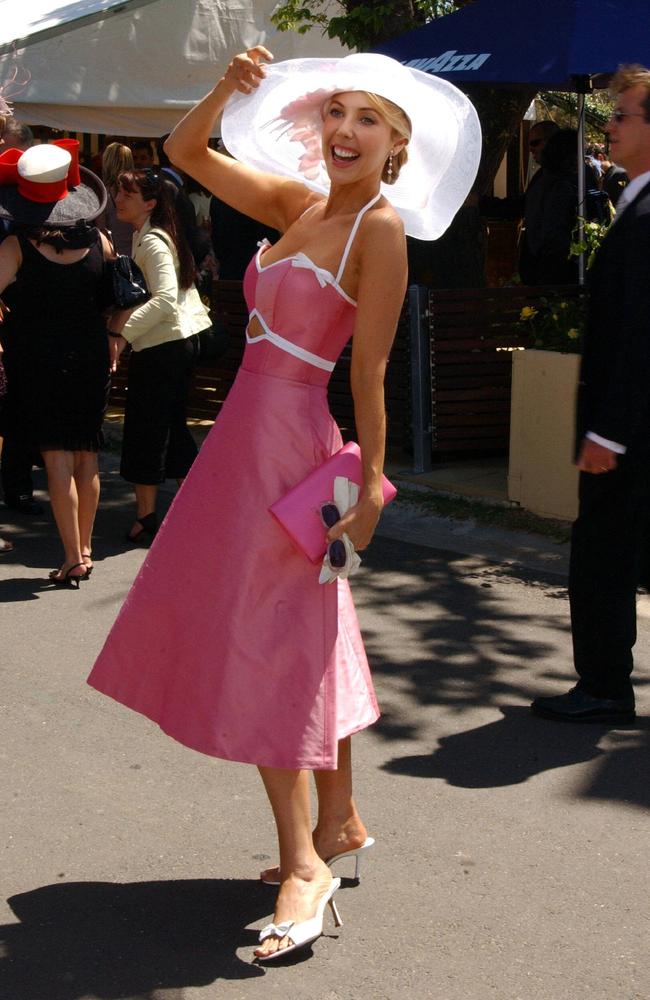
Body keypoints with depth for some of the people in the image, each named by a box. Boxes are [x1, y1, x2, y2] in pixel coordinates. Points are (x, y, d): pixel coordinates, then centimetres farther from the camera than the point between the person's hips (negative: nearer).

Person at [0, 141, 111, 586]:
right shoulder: (97, 241, 0)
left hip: (42, 361, -4)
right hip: (92, 359, 4)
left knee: (58, 457, -1)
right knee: (88, 457, 12)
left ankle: (73, 558, -2)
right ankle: (85, 549, 22)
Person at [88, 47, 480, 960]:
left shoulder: (381, 225, -12)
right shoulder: (298, 203, 9)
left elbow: (369, 370, -15)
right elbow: (185, 152, 15)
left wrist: (371, 483, -15)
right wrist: (225, 93, -3)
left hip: (286, 439, -8)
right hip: (254, 430, 8)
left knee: (259, 642, -6)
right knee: (294, 636, 15)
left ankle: (304, 864, 2)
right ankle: (339, 823, 28)